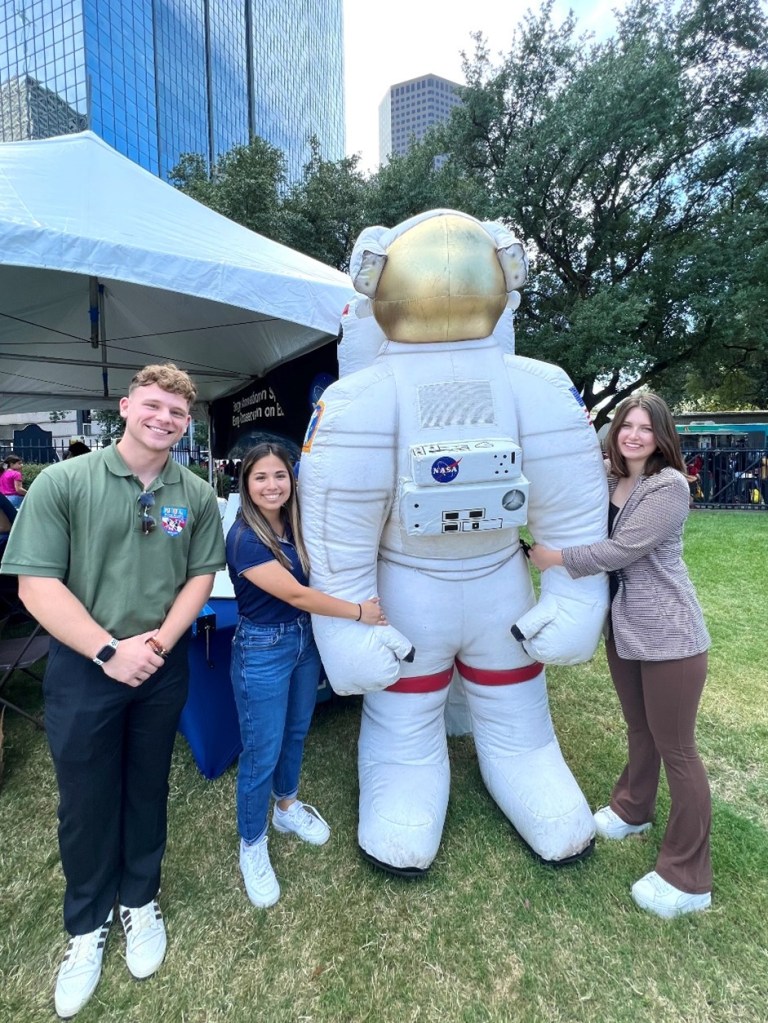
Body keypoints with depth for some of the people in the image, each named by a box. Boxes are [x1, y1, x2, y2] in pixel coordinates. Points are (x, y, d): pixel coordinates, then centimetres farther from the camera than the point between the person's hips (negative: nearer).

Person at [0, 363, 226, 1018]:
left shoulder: (197, 495, -2)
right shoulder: (63, 482, -10)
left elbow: (200, 576, 1)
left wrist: (161, 640, -12)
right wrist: (108, 650, -19)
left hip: (163, 668, 2)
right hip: (84, 668, -2)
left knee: (147, 789, 20)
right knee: (86, 799, 15)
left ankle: (140, 900, 45)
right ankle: (87, 923, 41)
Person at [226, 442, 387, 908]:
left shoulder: (295, 527, -1)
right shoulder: (244, 538, -22)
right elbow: (295, 594, -23)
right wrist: (359, 612, -18)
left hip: (305, 640, 7)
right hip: (263, 650, -6)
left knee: (296, 733, 23)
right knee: (262, 752, 8)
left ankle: (288, 807, 49)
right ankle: (252, 846, 32)